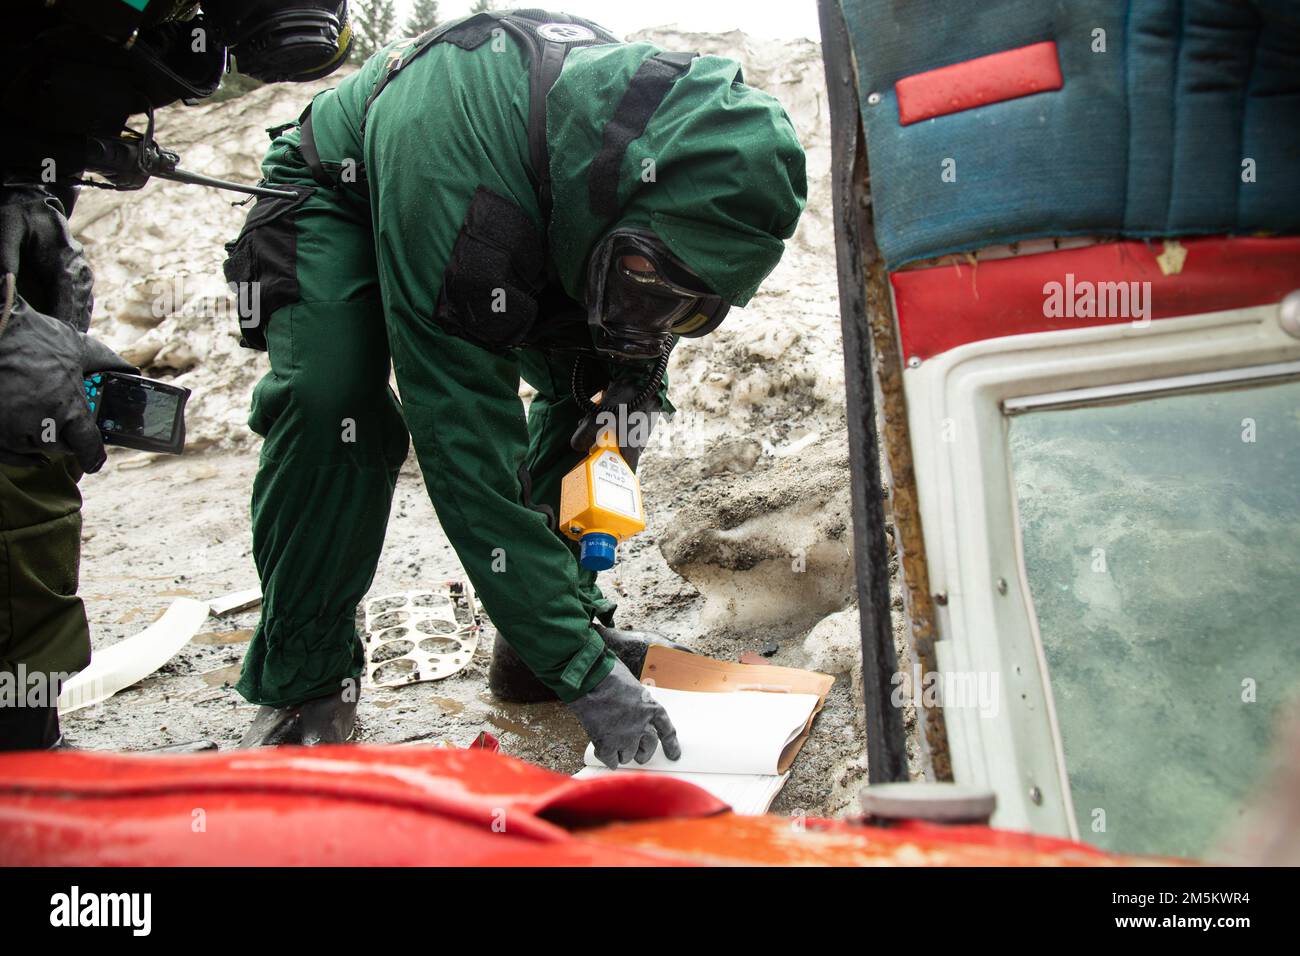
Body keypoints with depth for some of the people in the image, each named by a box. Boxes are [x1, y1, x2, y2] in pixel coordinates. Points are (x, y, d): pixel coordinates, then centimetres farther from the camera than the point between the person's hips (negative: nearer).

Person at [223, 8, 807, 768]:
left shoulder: (681, 116, -26)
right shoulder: (448, 161, -46)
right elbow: (468, 454, -44)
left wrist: (635, 384, -21)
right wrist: (583, 671, -43)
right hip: (337, 190, -6)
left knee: (586, 381, -8)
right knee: (331, 402, -30)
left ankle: (553, 627, 5)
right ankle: (302, 684, -12)